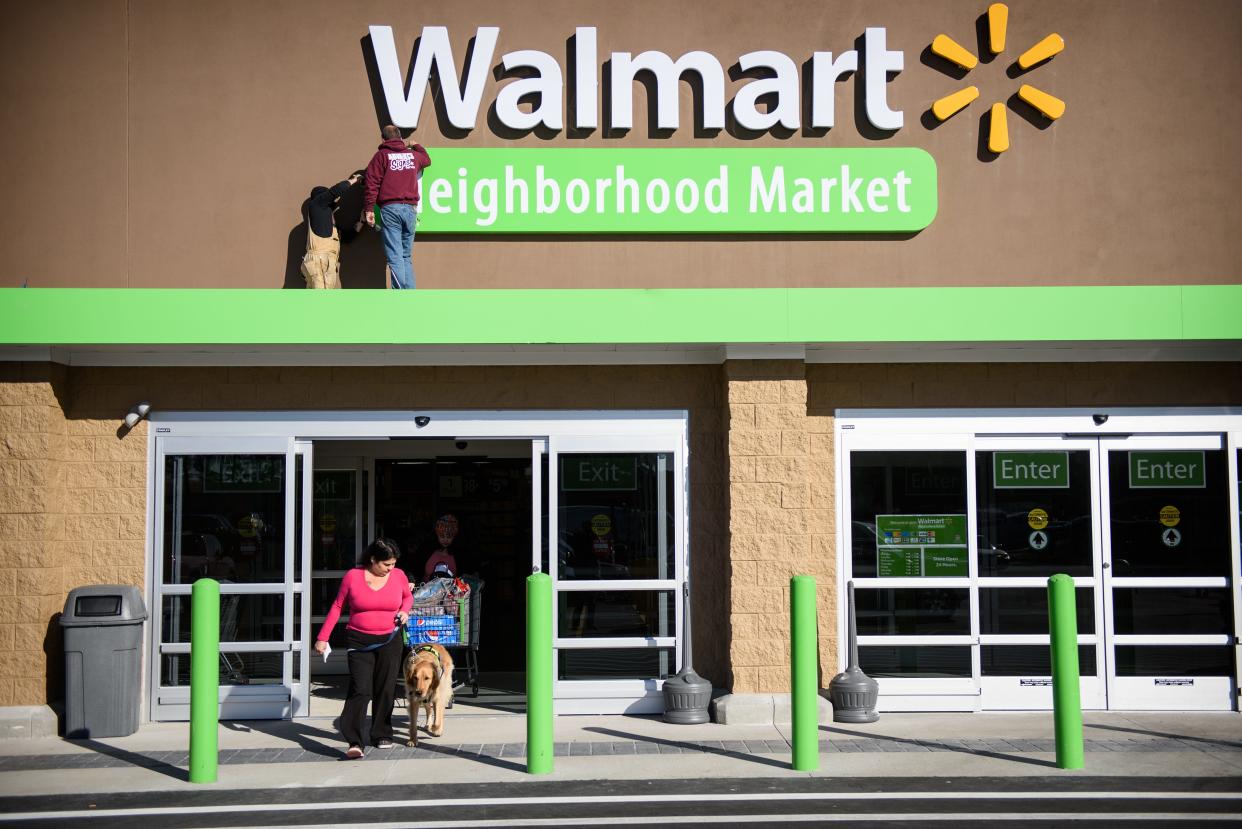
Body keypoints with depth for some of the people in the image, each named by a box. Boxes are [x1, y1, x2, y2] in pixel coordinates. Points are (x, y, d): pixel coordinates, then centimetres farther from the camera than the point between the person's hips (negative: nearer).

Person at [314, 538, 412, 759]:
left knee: (386, 689, 6)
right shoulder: (353, 576, -6)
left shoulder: (398, 576, 1)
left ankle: (382, 735, 20)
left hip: (389, 641, 3)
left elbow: (408, 597, 20)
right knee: (360, 690, -13)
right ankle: (354, 742, -16)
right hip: (359, 641, -2)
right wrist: (322, 637, 1)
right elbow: (337, 606, 3)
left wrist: (404, 610, -2)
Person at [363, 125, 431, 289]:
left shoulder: (381, 155, 4)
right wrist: (416, 146, 56)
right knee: (406, 256, 13)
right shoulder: (413, 154, 15)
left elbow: (372, 184, -6)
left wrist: (369, 209, -7)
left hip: (390, 209, -4)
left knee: (395, 257, -7)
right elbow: (427, 160, 39)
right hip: (410, 209, 4)